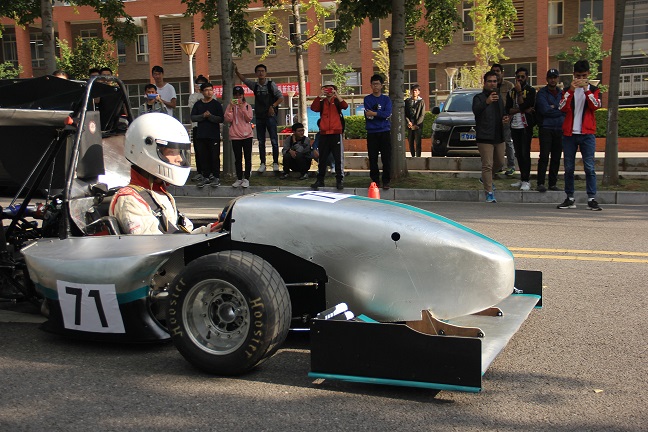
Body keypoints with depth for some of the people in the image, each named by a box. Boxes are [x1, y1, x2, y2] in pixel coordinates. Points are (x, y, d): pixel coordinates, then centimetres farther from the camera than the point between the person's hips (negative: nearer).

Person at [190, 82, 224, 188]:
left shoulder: (216, 104, 1)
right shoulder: (198, 104, 11)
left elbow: (221, 119, -5)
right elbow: (193, 117, 3)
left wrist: (210, 116, -16)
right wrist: (203, 116, -12)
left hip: (214, 135, -4)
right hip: (201, 135, 4)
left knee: (215, 157, -2)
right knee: (203, 157, 6)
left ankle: (216, 177, 6)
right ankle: (206, 177, 15)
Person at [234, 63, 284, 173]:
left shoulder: (271, 84, -2)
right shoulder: (255, 85, 9)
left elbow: (281, 97, -3)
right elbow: (244, 80, 13)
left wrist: (273, 106, -16)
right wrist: (236, 71, -4)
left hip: (270, 116, -4)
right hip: (259, 116, 4)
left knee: (274, 141, -6)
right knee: (261, 141, 7)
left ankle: (275, 163, 1)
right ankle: (262, 163, 13)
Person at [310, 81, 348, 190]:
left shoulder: (337, 101, 8)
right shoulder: (321, 102, 12)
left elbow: (345, 106, -12)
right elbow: (313, 108, -6)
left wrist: (336, 94, -17)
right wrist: (320, 96, -14)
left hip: (336, 133, -2)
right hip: (324, 133, 2)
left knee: (338, 158, -3)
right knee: (322, 158, 8)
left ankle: (339, 180, 0)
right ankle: (320, 180, 15)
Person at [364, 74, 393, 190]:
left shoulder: (386, 99, 10)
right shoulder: (367, 99, 8)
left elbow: (387, 114, -7)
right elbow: (368, 115, -7)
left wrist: (374, 113, -12)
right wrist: (381, 114, -9)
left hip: (385, 132, 0)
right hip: (372, 132, 0)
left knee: (386, 158, -4)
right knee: (373, 159, 0)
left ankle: (386, 181, 1)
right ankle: (375, 181, 10)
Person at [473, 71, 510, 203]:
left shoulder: (499, 98, 17)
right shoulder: (479, 97, -6)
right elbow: (476, 110, -27)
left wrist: (505, 118, 6)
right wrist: (487, 102, -47)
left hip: (499, 137, 7)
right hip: (485, 137, -7)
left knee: (500, 162, 18)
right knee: (487, 165, -9)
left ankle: (485, 178, 43)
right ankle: (489, 193, -8)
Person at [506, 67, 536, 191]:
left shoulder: (530, 90, -3)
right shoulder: (511, 92, 12)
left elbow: (524, 105, -16)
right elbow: (508, 110, 0)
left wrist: (519, 92, -12)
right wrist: (523, 110, -13)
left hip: (526, 126, -5)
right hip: (514, 126, 5)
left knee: (525, 153, -9)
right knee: (519, 154, 9)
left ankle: (526, 181, -7)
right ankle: (522, 179, 16)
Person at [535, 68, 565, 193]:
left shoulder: (562, 93, 16)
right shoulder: (542, 93, 1)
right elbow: (544, 110, -12)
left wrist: (553, 107, -5)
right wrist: (559, 110, -3)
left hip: (559, 129, 4)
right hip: (546, 129, -4)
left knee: (556, 158, 6)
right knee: (544, 157, -9)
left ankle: (553, 183, 12)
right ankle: (541, 183, -8)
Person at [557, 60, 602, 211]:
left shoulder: (594, 89, 10)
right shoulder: (568, 90, 12)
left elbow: (595, 106, -9)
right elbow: (563, 108, -4)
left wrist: (586, 89, -16)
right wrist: (571, 90, -13)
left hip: (587, 133, -2)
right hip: (569, 133, 2)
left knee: (589, 167, -7)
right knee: (568, 168, 3)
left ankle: (592, 199, -7)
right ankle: (570, 198, 8)